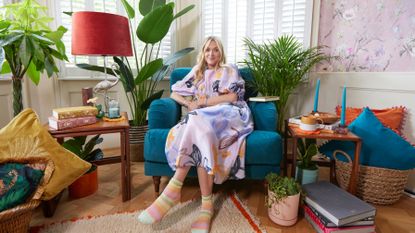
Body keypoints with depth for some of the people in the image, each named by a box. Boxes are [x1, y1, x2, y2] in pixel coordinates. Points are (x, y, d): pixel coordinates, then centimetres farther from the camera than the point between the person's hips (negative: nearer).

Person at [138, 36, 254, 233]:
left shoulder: (229, 71, 14)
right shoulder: (197, 73, 24)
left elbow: (233, 97, -2)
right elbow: (174, 94, 19)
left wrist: (202, 102, -5)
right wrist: (189, 104, -1)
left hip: (228, 115, -3)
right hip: (201, 118, 3)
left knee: (199, 123, -35)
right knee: (200, 135, -34)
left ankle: (174, 189, -34)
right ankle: (206, 205, -36)